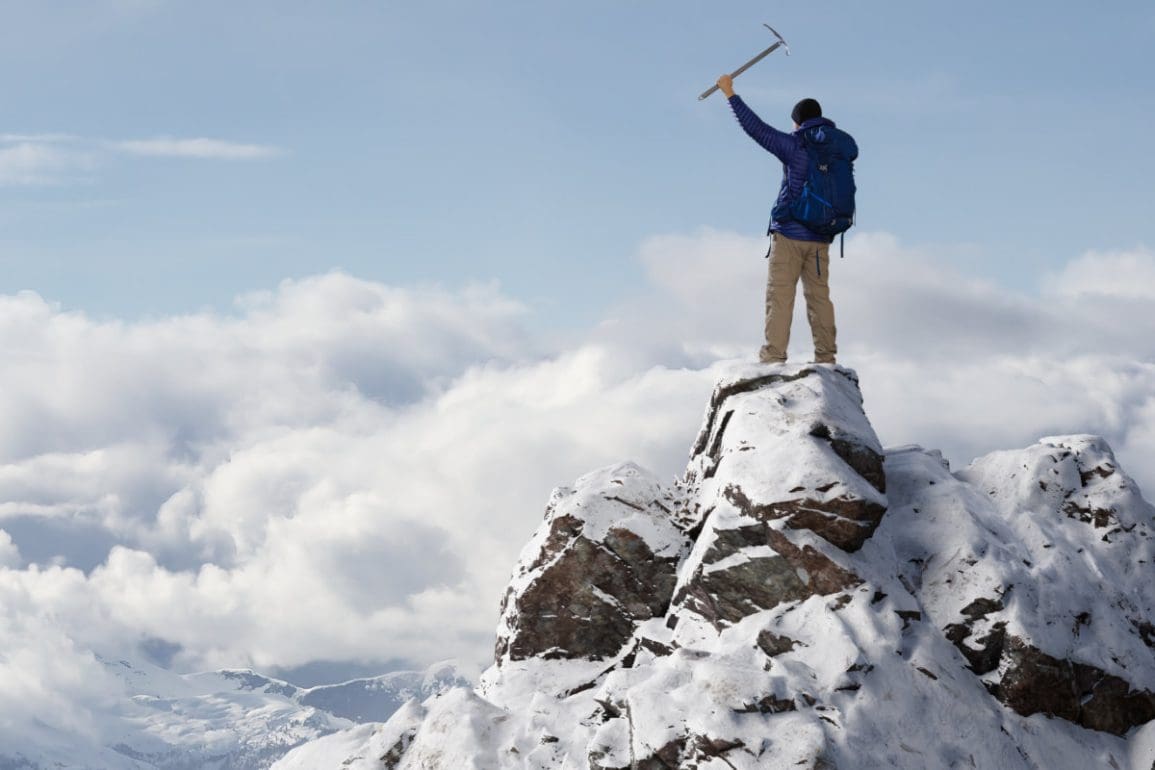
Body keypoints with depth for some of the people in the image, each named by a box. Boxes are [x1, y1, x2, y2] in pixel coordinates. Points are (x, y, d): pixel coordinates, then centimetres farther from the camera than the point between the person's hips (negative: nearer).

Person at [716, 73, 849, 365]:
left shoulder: (794, 146, -10)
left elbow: (756, 128, -10)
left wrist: (730, 94, -4)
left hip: (789, 234, -5)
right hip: (821, 237, 5)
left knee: (779, 295, -3)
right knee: (819, 295, 9)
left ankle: (774, 353, -7)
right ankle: (826, 355, 5)